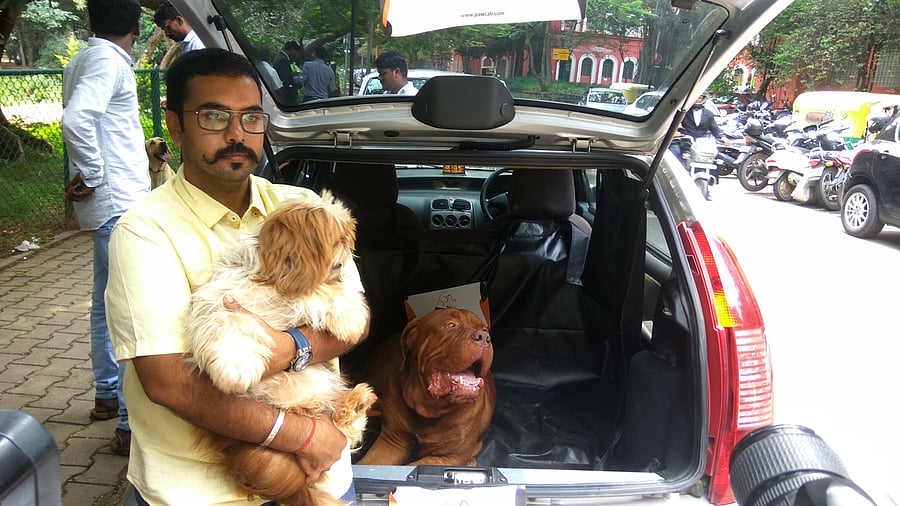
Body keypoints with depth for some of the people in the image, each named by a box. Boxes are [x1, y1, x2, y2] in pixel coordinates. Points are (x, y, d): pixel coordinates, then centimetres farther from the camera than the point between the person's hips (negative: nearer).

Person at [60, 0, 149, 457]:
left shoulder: (83, 60, 16)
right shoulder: (107, 60, -14)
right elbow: (76, 121, -28)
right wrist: (93, 176, -17)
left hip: (111, 204, 10)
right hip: (119, 203, -10)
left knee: (106, 303, 18)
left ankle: (107, 395, 32)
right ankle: (133, 423, -7)